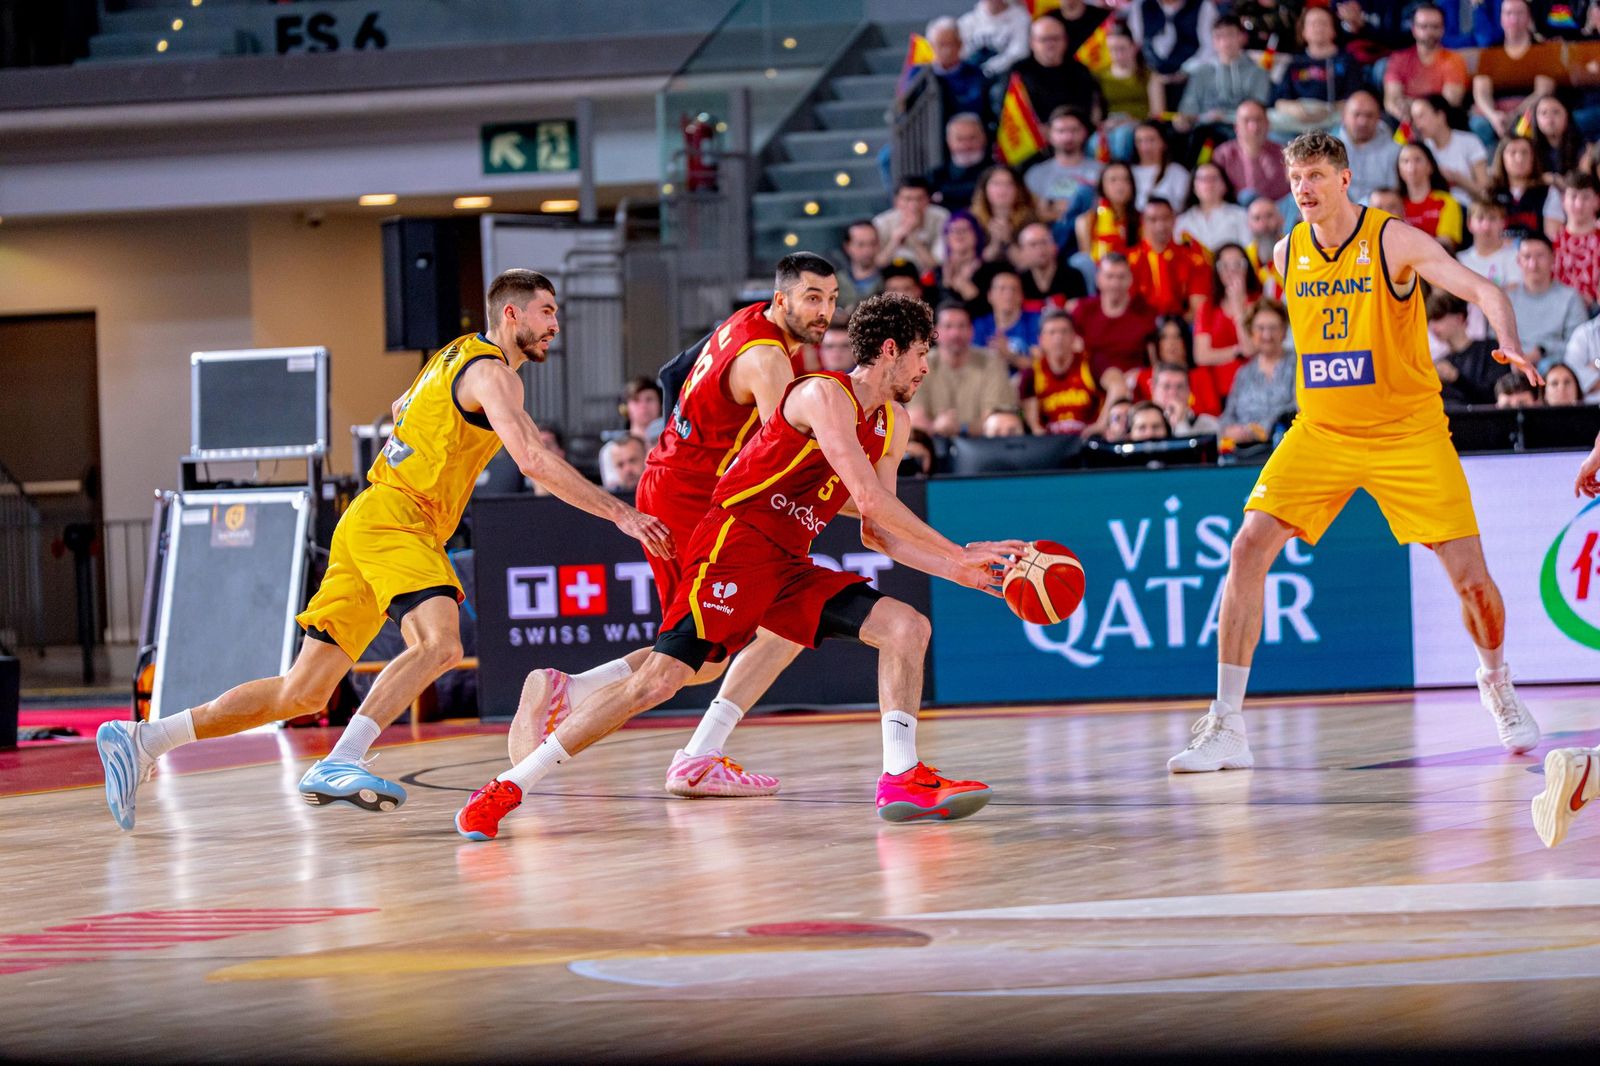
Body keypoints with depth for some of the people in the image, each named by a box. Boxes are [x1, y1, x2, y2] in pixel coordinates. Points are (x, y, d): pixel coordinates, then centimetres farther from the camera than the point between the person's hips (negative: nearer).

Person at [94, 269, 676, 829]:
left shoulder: (458, 355, 22)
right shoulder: (491, 372, -8)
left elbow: (400, 408, 41)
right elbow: (533, 461, -20)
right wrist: (621, 513, -21)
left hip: (366, 526, 9)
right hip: (392, 516, -9)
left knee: (304, 692, 4)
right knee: (439, 643, -30)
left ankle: (142, 738, 5)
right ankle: (338, 764, -39)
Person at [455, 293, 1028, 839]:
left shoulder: (893, 424, 15)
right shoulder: (824, 395, -13)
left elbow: (877, 531, 17)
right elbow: (869, 497, -21)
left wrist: (961, 571, 7)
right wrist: (956, 554, -15)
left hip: (789, 566, 9)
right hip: (735, 546, -9)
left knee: (908, 627, -3)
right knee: (660, 678, -18)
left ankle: (901, 780, -2)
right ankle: (508, 786, -14)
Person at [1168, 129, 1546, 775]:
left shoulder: (1395, 241, -12)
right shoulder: (1287, 253, 3)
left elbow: (1483, 291, -20)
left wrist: (1510, 344, -38)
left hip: (1408, 432, -3)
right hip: (1320, 432, 3)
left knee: (1468, 572, -8)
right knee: (1249, 547, -14)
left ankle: (1496, 685, 25)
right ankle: (1226, 727, -10)